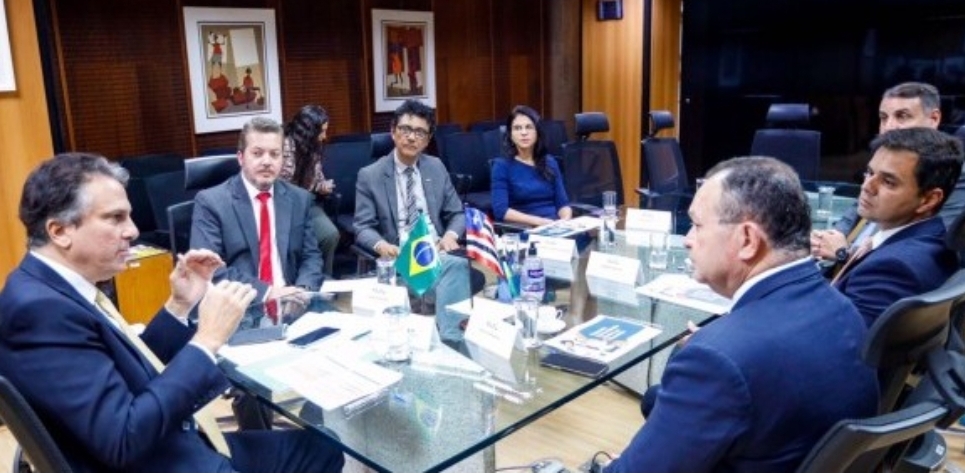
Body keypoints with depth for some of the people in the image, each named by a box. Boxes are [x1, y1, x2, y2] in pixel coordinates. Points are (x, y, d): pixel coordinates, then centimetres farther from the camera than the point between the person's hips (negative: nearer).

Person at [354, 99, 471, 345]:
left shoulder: (436, 168, 15)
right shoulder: (370, 176, 4)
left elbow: (457, 214, 16)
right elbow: (362, 228, 0)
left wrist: (450, 235, -8)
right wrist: (381, 245, -23)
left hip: (438, 251, 3)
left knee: (459, 264, -34)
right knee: (452, 272, -34)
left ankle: (451, 339, -35)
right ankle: (451, 339, -25)